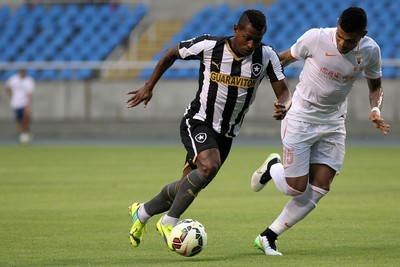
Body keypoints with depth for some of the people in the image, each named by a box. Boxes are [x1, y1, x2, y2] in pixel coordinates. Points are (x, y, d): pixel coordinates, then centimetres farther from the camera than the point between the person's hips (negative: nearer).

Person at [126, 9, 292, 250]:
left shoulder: (266, 56, -11)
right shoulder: (208, 46, -17)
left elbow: (284, 92, -9)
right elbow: (172, 54, 0)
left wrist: (283, 106, -33)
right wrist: (149, 87, 2)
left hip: (226, 133, 5)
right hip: (198, 121, -4)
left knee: (187, 188, 9)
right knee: (209, 165, -32)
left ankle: (142, 213, 36)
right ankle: (169, 222, -17)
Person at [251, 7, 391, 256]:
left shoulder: (370, 51, -10)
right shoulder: (315, 38, -20)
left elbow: (376, 85, 8)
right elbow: (285, 58, -2)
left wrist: (375, 110, -10)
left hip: (333, 123, 4)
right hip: (300, 118, -3)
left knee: (320, 187, -5)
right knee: (296, 187, -7)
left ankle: (268, 237, 7)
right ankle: (272, 168, 30)